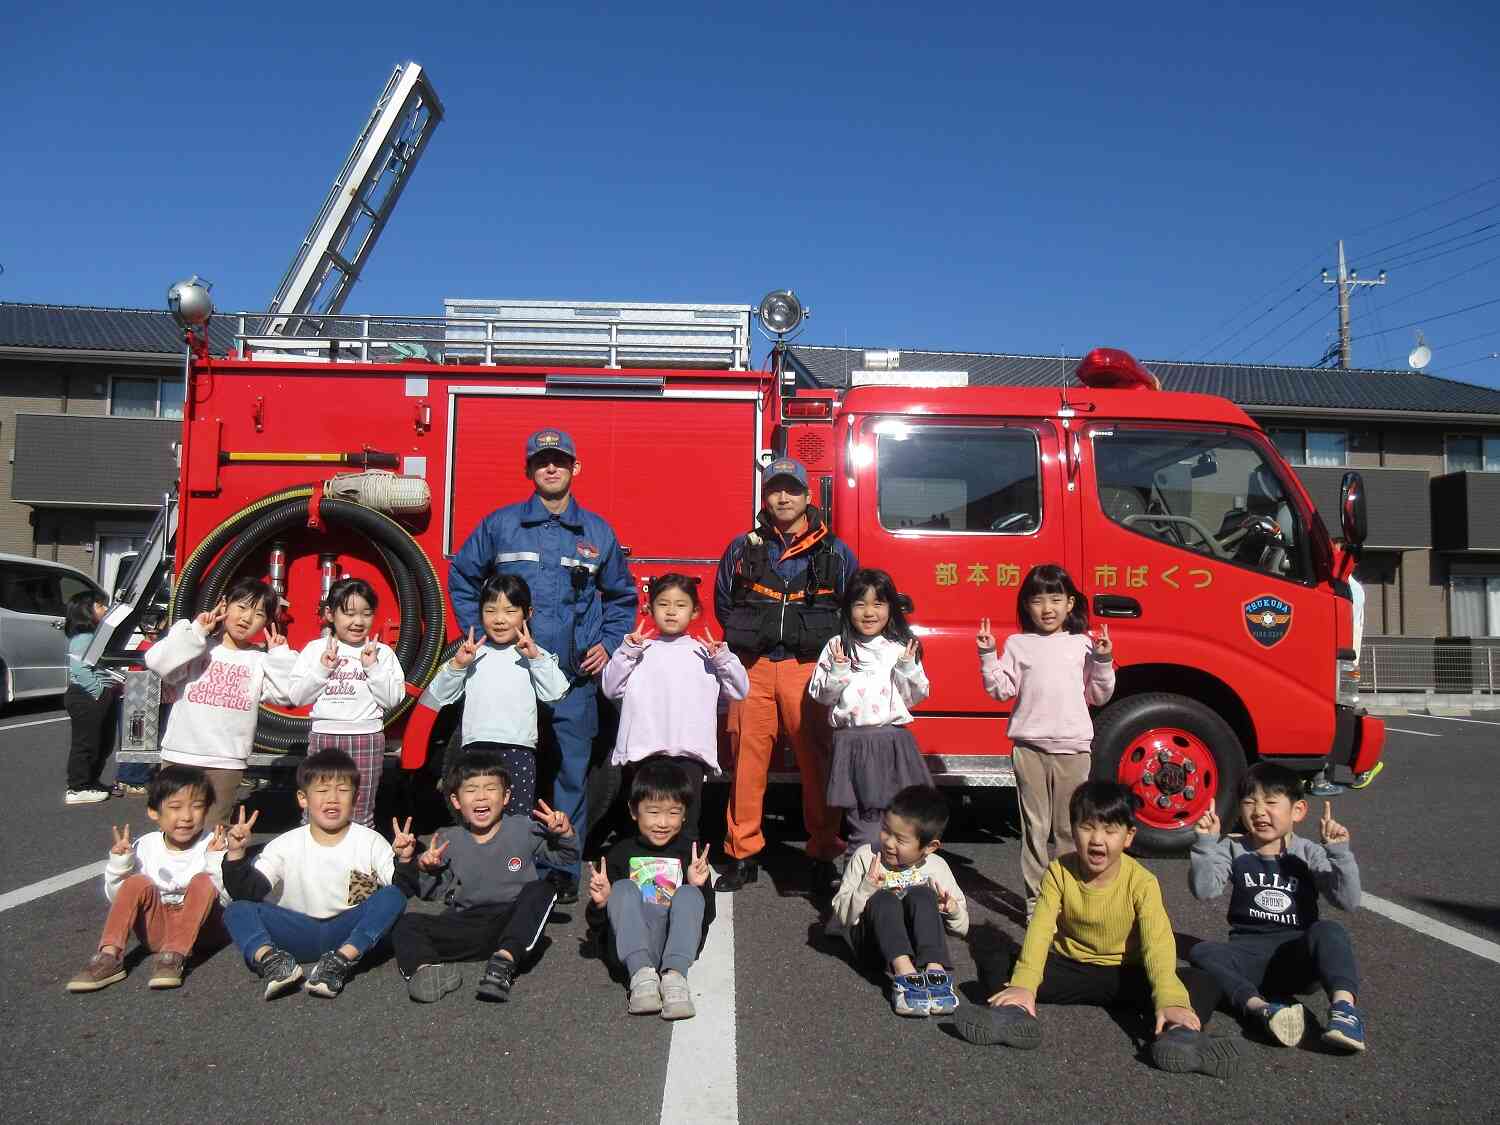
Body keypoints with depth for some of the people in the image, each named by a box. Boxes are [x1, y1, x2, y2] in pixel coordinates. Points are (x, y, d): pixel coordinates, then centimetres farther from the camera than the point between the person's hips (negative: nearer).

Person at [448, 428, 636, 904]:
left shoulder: (597, 531, 8)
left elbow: (622, 596, 18)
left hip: (575, 681, 1)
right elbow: (461, 578, 14)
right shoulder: (500, 524, 4)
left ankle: (565, 871, 17)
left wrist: (608, 644, 5)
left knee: (571, 774, 5)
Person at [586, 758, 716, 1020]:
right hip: (629, 947, 0)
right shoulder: (620, 855, 10)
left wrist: (699, 887, -12)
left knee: (689, 895, -23)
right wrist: (601, 903, -11)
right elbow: (595, 926, 12)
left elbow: (706, 918, 8)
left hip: (675, 944, 0)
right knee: (623, 889, -22)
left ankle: (673, 975, -41)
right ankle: (641, 974, -39)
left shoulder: (691, 853, 11)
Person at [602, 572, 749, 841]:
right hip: (643, 750, 1)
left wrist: (723, 658, -6)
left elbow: (739, 690, 8)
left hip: (689, 751, -1)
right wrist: (626, 652, -4)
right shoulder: (640, 649, 12)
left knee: (686, 828, 1)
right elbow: (611, 689, 5)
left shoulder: (705, 651, 12)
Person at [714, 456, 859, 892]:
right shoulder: (743, 548, 10)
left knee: (817, 761, 1)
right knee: (748, 761, 3)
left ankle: (823, 854, 14)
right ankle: (743, 855, 14)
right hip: (754, 667, 1)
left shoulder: (834, 551, 7)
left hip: (809, 668, -1)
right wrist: (741, 642, 11)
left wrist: (830, 648, 5)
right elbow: (723, 602, 20)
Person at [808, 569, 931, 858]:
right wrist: (837, 672, -12)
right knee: (861, 819, 2)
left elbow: (915, 696, 6)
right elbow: (821, 696, 4)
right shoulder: (836, 647, 4)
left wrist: (908, 668, -9)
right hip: (851, 742, -1)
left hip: (892, 740, 1)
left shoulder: (902, 648, 5)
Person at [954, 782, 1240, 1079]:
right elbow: (1040, 930, -21)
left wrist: (1169, 1000, -46)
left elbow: (1158, 943, -28)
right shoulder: (1059, 872, -11)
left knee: (1204, 984, -25)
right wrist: (1023, 984, -38)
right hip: (1069, 969, 1)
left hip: (1125, 975, -1)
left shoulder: (1142, 882, -15)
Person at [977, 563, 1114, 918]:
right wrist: (988, 655, -8)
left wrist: (1103, 661, -5)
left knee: (1069, 829, 8)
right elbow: (1001, 690, 2)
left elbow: (1098, 696, 8)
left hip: (1073, 747, 1)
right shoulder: (1018, 644, 5)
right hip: (1030, 748, -1)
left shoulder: (1084, 644, 7)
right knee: (1035, 828, 4)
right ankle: (1036, 900, 10)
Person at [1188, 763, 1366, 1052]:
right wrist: (1206, 842, -19)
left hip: (1299, 955, -1)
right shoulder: (1233, 850, 6)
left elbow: (1349, 901, -8)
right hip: (1249, 954, 1)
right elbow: (1204, 890, -9)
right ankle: (1259, 1007, -44)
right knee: (1201, 952, -27)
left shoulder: (1308, 854, 4)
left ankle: (1343, 1006, -44)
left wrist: (1338, 852, -18)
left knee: (1329, 930, -30)